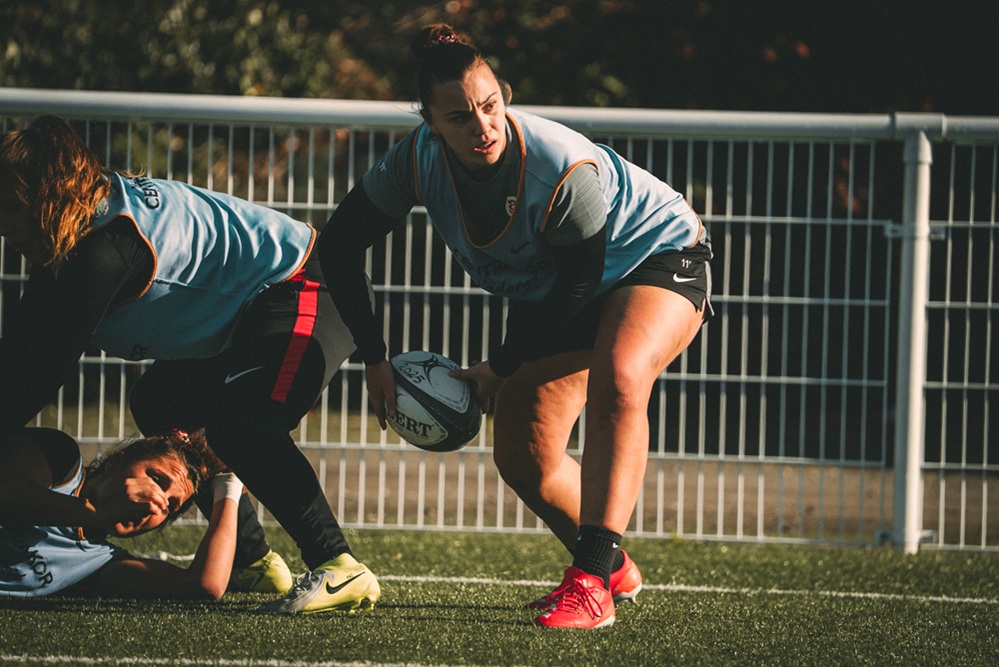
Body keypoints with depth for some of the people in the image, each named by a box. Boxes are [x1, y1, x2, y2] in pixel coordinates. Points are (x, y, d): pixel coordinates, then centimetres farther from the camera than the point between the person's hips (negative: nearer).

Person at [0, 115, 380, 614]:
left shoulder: (105, 251, -30)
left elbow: (41, 365, -26)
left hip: (301, 293, -12)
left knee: (240, 428, -31)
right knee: (158, 406, 20)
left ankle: (339, 568, -33)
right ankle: (252, 562, 25)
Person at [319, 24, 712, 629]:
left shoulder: (565, 170, -38)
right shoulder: (419, 161, -23)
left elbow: (579, 285, -24)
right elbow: (339, 242, -9)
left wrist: (502, 369, -14)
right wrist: (374, 359, -10)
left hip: (659, 256, -7)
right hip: (548, 296, 7)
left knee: (616, 381, -37)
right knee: (521, 455, 1)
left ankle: (592, 583, -40)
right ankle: (615, 568, 29)